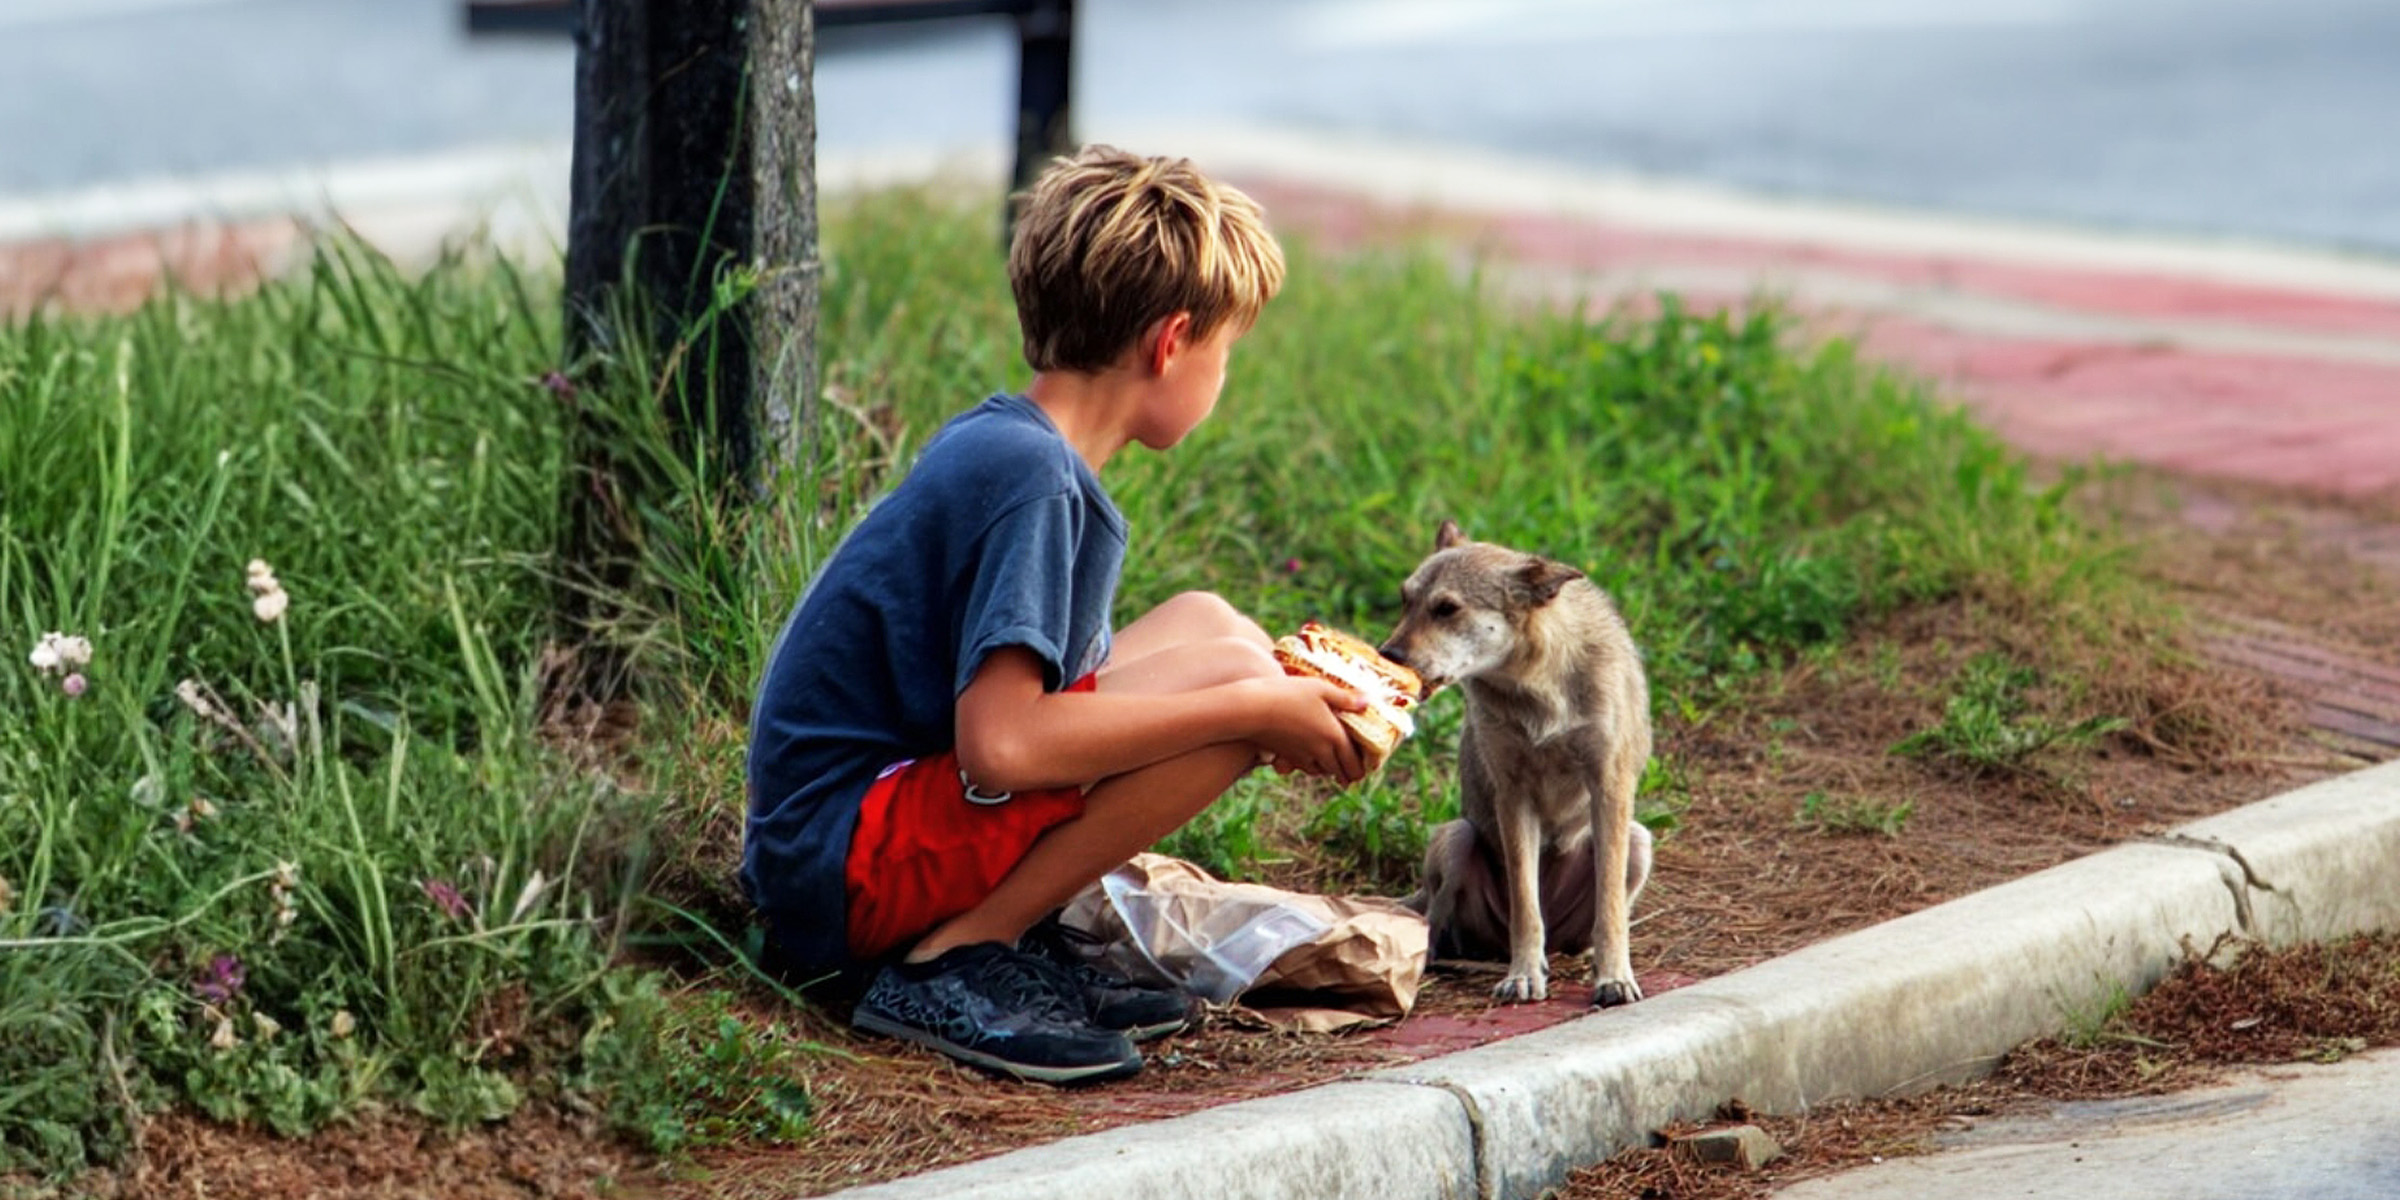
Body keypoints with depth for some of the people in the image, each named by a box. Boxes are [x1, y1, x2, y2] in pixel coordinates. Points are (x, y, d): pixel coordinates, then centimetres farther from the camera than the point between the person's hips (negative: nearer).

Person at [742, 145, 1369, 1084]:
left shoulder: (997, 441, 12)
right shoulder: (1035, 479, -17)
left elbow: (1038, 680, 21)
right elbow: (998, 745, -27)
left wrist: (1288, 717, 16)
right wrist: (1256, 711, -19)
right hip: (846, 868, -10)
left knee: (1199, 623, 14)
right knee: (1229, 664, -19)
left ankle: (1001, 937, 3)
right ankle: (951, 962, -14)